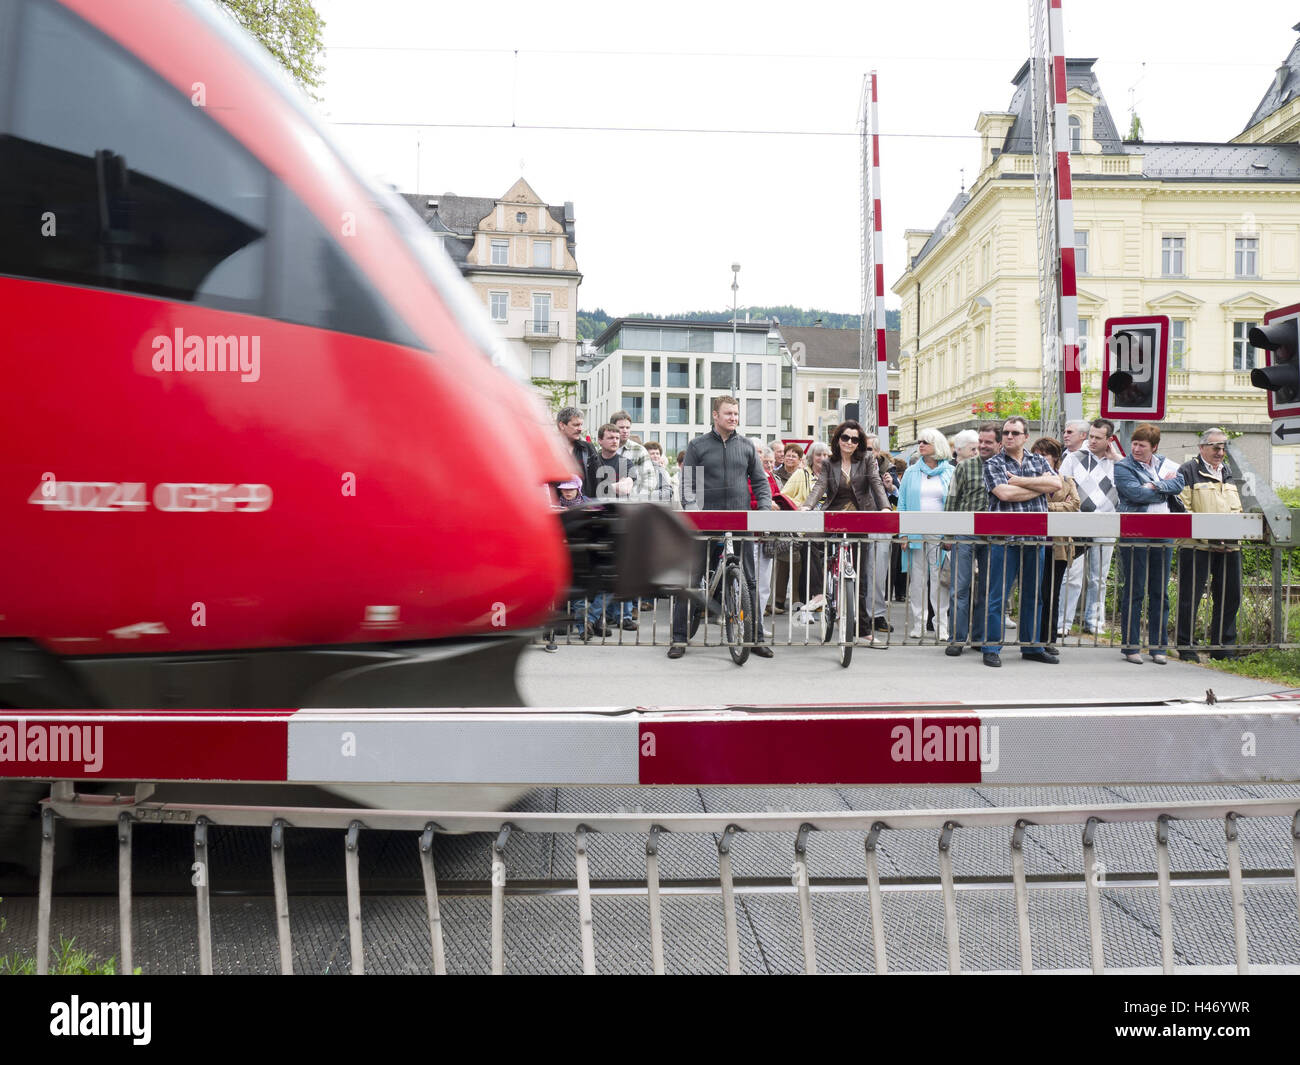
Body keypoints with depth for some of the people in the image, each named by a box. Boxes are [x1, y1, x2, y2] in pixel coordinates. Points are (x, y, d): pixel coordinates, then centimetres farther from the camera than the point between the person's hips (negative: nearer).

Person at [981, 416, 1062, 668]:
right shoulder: (993, 464, 3)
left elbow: (1056, 483, -2)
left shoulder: (1038, 461, 15)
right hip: (1004, 538, -4)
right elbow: (1005, 493, -13)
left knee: (1033, 596, 11)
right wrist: (1040, 487, -2)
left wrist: (1021, 481, -8)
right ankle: (992, 648, 4)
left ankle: (1032, 646, 22)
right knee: (998, 596, -3)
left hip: (1035, 538, 4)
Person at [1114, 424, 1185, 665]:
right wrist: (1165, 487, -4)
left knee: (1160, 591, 8)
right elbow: (1136, 493, -14)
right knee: (1133, 591, -3)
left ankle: (1158, 646, 15)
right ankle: (1130, 646, 4)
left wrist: (1155, 486, -14)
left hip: (1162, 533, 5)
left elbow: (1178, 484, -1)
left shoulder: (1165, 464, 15)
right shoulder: (1123, 467, 0)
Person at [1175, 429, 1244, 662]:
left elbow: (1237, 509, 22)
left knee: (1230, 596, 9)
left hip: (1229, 545, 7)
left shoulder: (1228, 473, 20)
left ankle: (1222, 647, 19)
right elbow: (1182, 508, -9)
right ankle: (1185, 645, 7)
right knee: (1190, 596, -1)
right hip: (1197, 545, -6)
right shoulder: (1188, 471, -1)